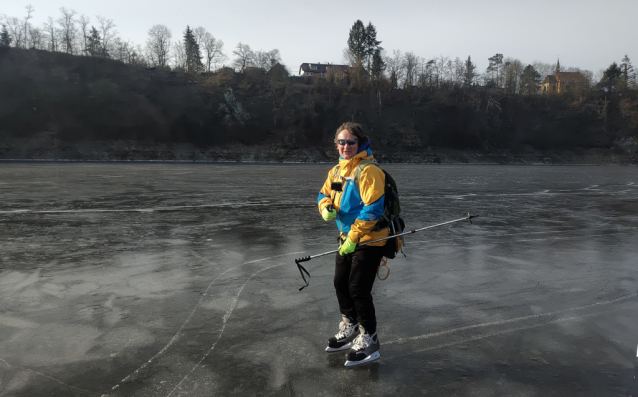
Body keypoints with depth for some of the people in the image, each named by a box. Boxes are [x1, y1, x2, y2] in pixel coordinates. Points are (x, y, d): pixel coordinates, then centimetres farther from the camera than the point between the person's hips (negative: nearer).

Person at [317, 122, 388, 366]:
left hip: (368, 240, -9)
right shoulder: (336, 171, 7)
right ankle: (350, 330, 37)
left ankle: (369, 342, 12)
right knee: (341, 284, 16)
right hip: (346, 238, 9)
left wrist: (353, 238, -22)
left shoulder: (368, 171, -19)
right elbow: (325, 194, 17)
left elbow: (373, 209, -24)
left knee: (358, 289, -6)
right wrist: (326, 208, -8)